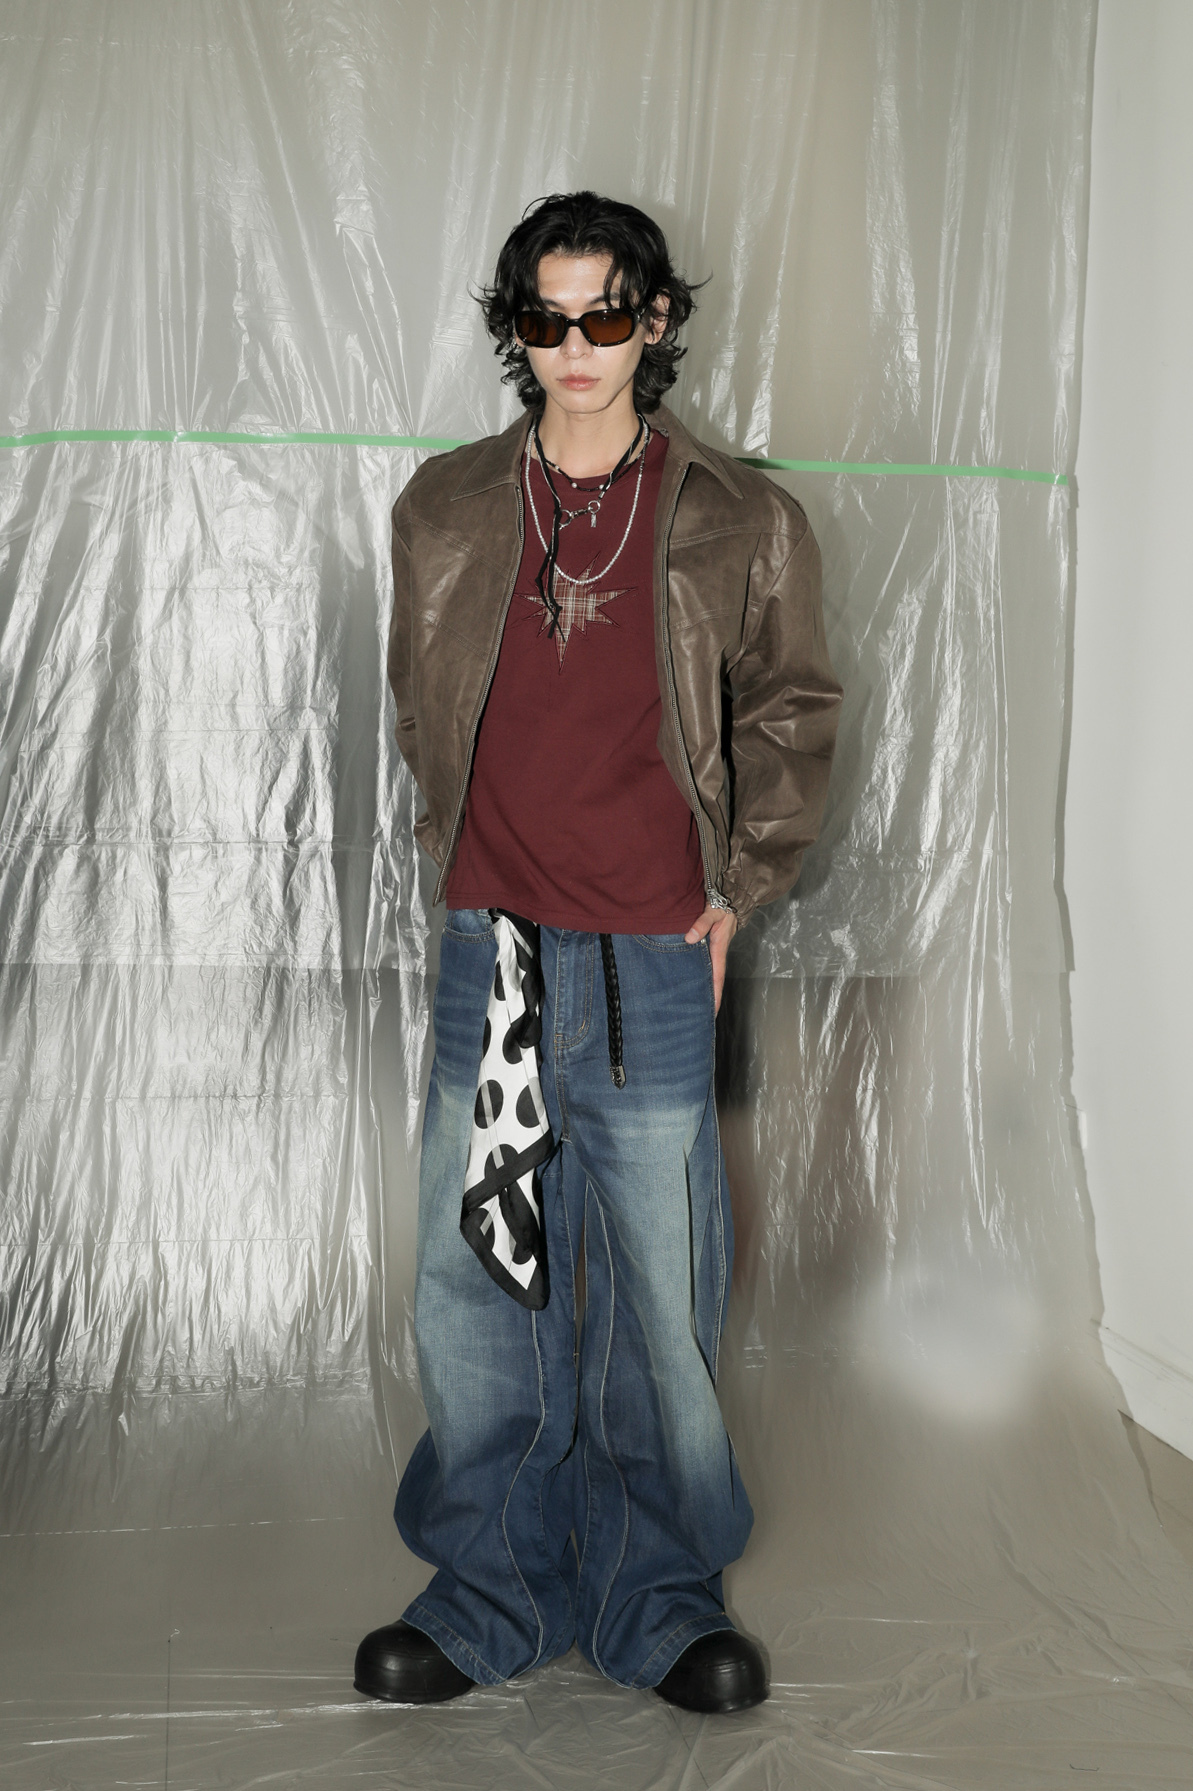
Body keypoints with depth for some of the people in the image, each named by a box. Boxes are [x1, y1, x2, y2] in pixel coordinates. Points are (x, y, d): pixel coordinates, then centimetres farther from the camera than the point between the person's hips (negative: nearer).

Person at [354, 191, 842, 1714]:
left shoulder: (741, 524, 1)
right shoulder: (446, 510, 7)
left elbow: (791, 713, 10)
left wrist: (734, 895, 4)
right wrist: (464, 863, 11)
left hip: (656, 960, -2)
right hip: (490, 948, 2)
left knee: (659, 1291, 5)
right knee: (474, 1277, 7)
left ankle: (657, 1596, 23)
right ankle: (493, 1588, 24)